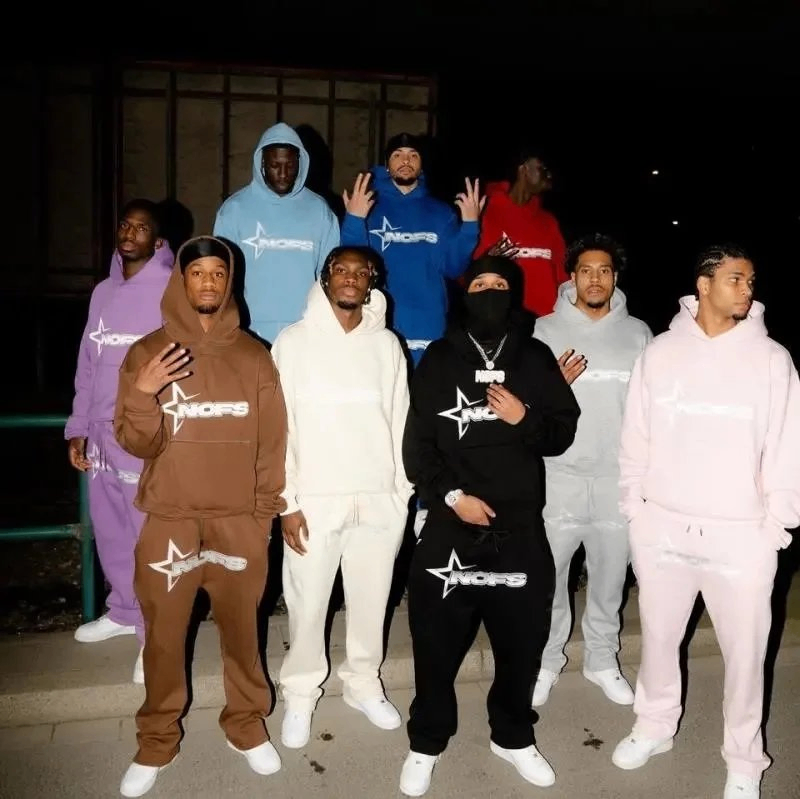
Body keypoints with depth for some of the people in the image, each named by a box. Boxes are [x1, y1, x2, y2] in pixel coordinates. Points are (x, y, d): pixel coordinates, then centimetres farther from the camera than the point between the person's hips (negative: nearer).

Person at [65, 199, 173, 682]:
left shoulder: (172, 290, -7)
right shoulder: (103, 292, 14)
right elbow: (87, 365, 15)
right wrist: (78, 429, 13)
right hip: (102, 436, 7)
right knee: (111, 534, 17)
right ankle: (125, 611, 35)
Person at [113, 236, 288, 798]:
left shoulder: (254, 355, 3)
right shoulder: (147, 352, 1)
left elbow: (273, 440, 5)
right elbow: (135, 443, -2)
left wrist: (267, 509, 3)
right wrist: (143, 393, -20)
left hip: (239, 521, 1)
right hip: (169, 521, 0)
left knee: (241, 629, 11)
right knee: (164, 636, 9)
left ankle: (247, 724, 31)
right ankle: (157, 741, 27)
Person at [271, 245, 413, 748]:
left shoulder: (387, 344, 6)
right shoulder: (294, 341, 0)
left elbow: (400, 422, 7)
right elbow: (279, 427, -3)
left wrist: (402, 493, 5)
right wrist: (287, 501, -8)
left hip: (378, 498, 2)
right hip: (315, 498, -2)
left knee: (372, 600, 12)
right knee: (308, 603, 6)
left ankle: (364, 684, 33)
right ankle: (301, 694, 27)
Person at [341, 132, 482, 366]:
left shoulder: (440, 212, 11)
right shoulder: (368, 206, 4)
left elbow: (453, 268, 5)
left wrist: (470, 225, -7)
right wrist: (354, 220, -19)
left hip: (428, 329, 2)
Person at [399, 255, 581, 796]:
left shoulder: (536, 359, 8)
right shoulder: (439, 359, 3)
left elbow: (563, 433, 7)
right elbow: (417, 446, -2)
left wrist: (525, 419, -11)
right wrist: (451, 496, -13)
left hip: (521, 528, 2)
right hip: (451, 527, -1)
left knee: (523, 641, 13)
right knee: (437, 641, 6)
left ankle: (513, 737, 37)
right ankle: (427, 743, 29)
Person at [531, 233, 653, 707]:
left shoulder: (638, 333, 6)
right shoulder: (546, 330, 1)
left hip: (619, 478, 2)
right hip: (559, 476, -1)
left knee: (609, 577, 13)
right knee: (549, 575, 5)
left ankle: (602, 660, 31)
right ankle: (547, 660, 24)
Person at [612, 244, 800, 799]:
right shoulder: (661, 352, 1)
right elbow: (637, 435, 5)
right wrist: (635, 505, 4)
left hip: (741, 535, -1)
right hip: (662, 527, 2)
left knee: (745, 650, 9)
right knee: (659, 636, 17)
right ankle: (655, 727, 40)